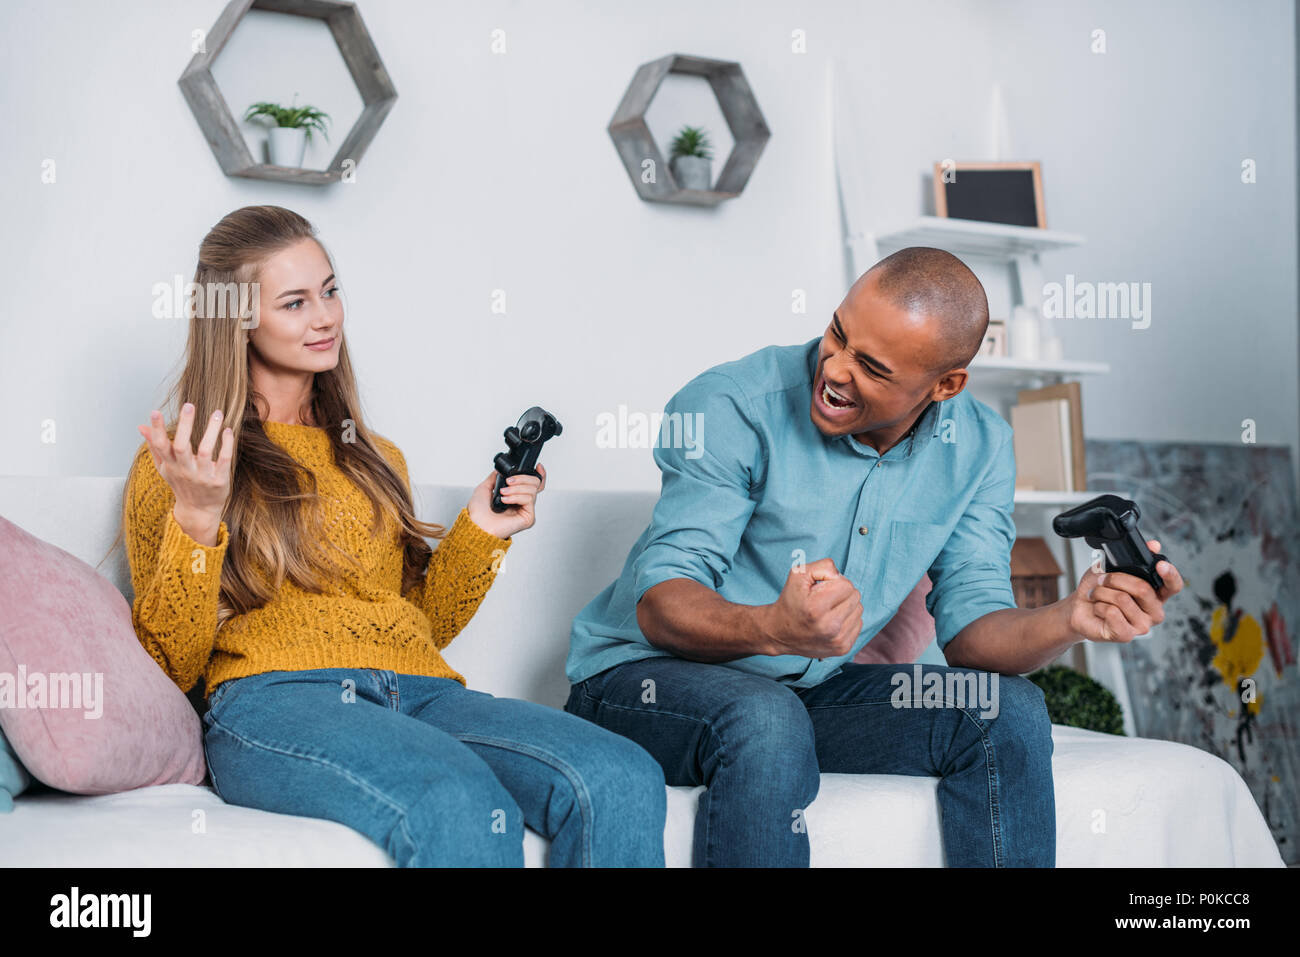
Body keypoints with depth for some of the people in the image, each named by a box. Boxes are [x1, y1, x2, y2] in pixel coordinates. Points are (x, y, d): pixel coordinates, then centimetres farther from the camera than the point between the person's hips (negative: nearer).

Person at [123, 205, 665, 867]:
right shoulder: (182, 466, 11)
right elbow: (170, 667, 3)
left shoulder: (376, 460, 26)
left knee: (624, 782, -26)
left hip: (421, 692, 5)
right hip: (274, 701, -5)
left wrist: (479, 533, 13)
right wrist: (196, 521, -11)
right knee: (463, 810, -39)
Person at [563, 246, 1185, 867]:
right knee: (767, 723, -36)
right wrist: (772, 629, -45)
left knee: (1008, 711, -14)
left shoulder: (979, 449, -3)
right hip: (645, 677, -4)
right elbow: (658, 605, -23)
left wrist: (1069, 620, -27)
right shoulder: (728, 407, -20)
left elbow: (970, 626, -5)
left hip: (810, 689, 5)